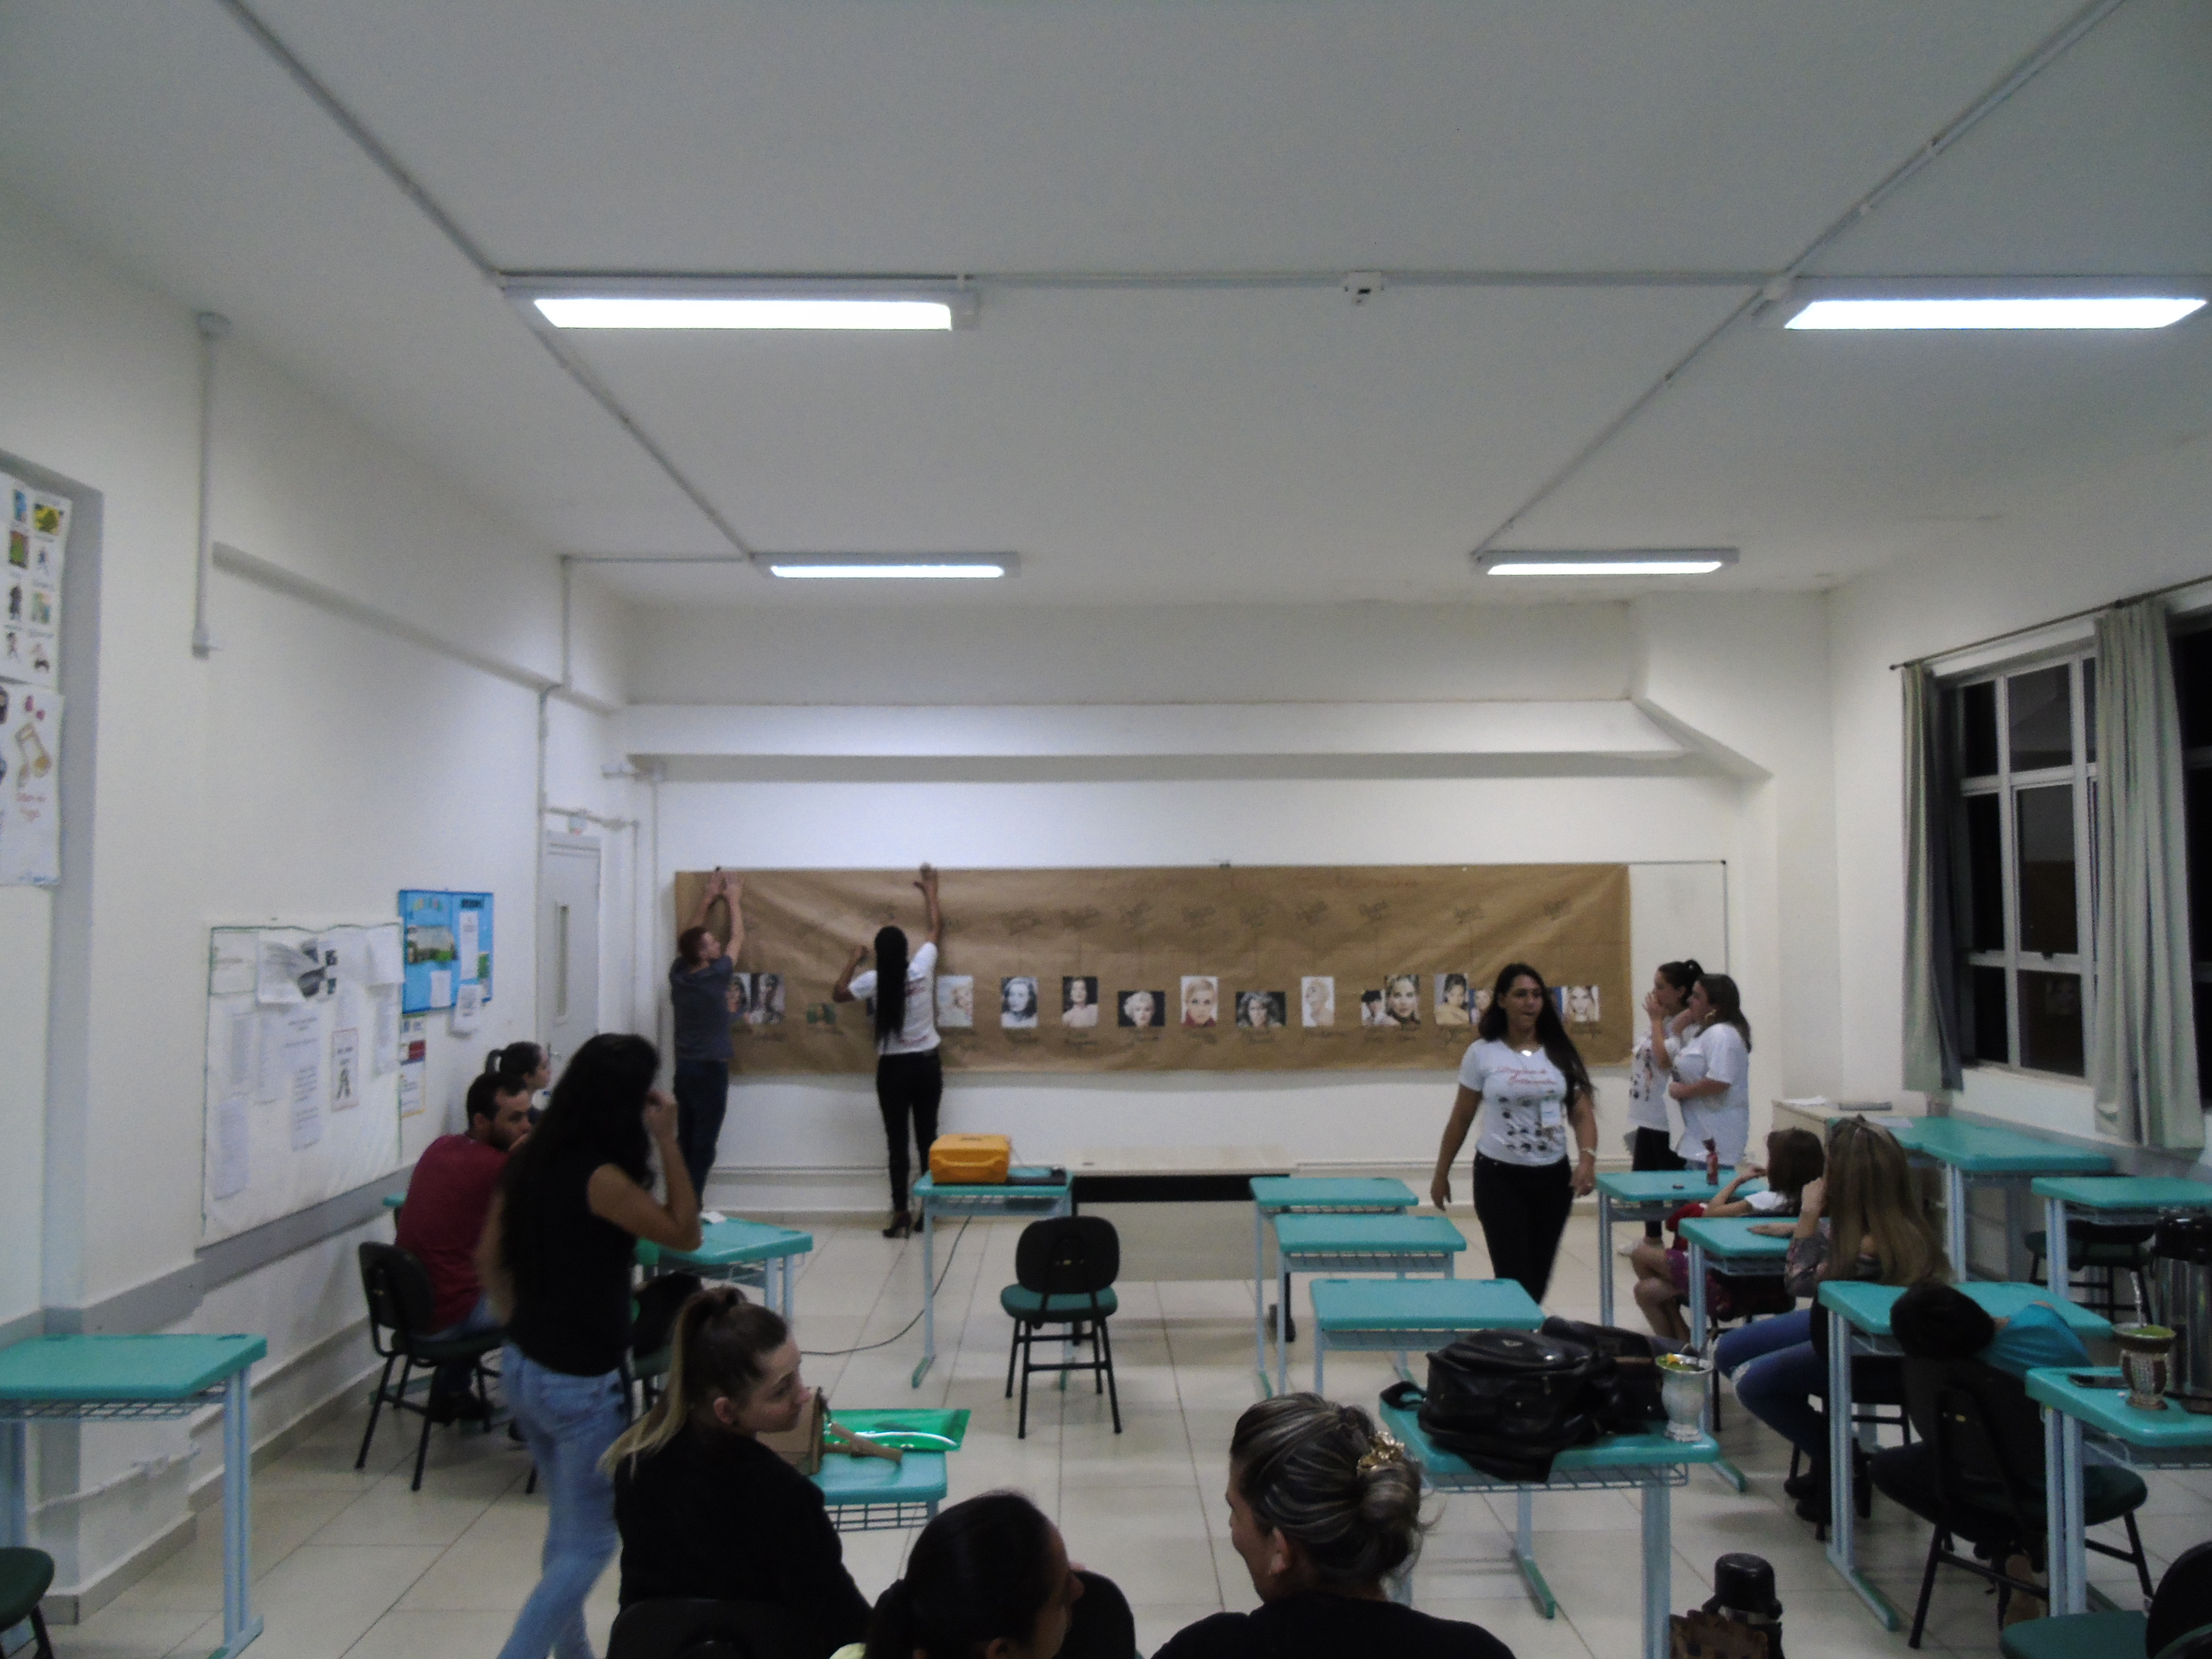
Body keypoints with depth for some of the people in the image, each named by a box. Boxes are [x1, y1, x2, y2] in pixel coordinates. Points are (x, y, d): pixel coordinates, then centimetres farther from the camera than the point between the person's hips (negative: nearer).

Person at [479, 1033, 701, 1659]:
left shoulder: (531, 1159, 0)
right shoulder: (599, 1178, -24)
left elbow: (489, 1259, 9)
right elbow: (684, 1234, -14)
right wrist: (668, 1141, -16)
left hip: (523, 1368, 8)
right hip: (581, 1385, -8)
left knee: (567, 1525, 23)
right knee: (588, 1542, 7)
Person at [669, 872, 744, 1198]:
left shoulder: (678, 974, 1)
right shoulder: (715, 976, -14)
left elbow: (691, 937, 17)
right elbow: (737, 938, -1)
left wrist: (707, 899, 22)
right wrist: (734, 900, 11)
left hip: (684, 1067, 7)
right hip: (710, 1069, -7)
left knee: (685, 1140, 11)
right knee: (703, 1145, -2)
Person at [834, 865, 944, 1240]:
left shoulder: (875, 980, -12)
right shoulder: (921, 967, -8)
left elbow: (838, 993, 6)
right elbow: (938, 928, 8)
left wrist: (853, 961, 16)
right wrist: (931, 891, 20)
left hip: (893, 1068, -2)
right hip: (928, 1065, 2)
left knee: (897, 1143, 2)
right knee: (928, 1138, 9)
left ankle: (901, 1214, -1)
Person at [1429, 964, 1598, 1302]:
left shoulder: (1561, 1053, 4)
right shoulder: (1482, 1053, -3)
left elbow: (1582, 1114, 1)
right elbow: (1461, 1119, 4)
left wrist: (1587, 1158, -17)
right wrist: (1441, 1174, 7)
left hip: (1553, 1177, 3)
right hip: (1499, 1176, -3)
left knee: (1539, 1275, 10)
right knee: (1514, 1276, -8)